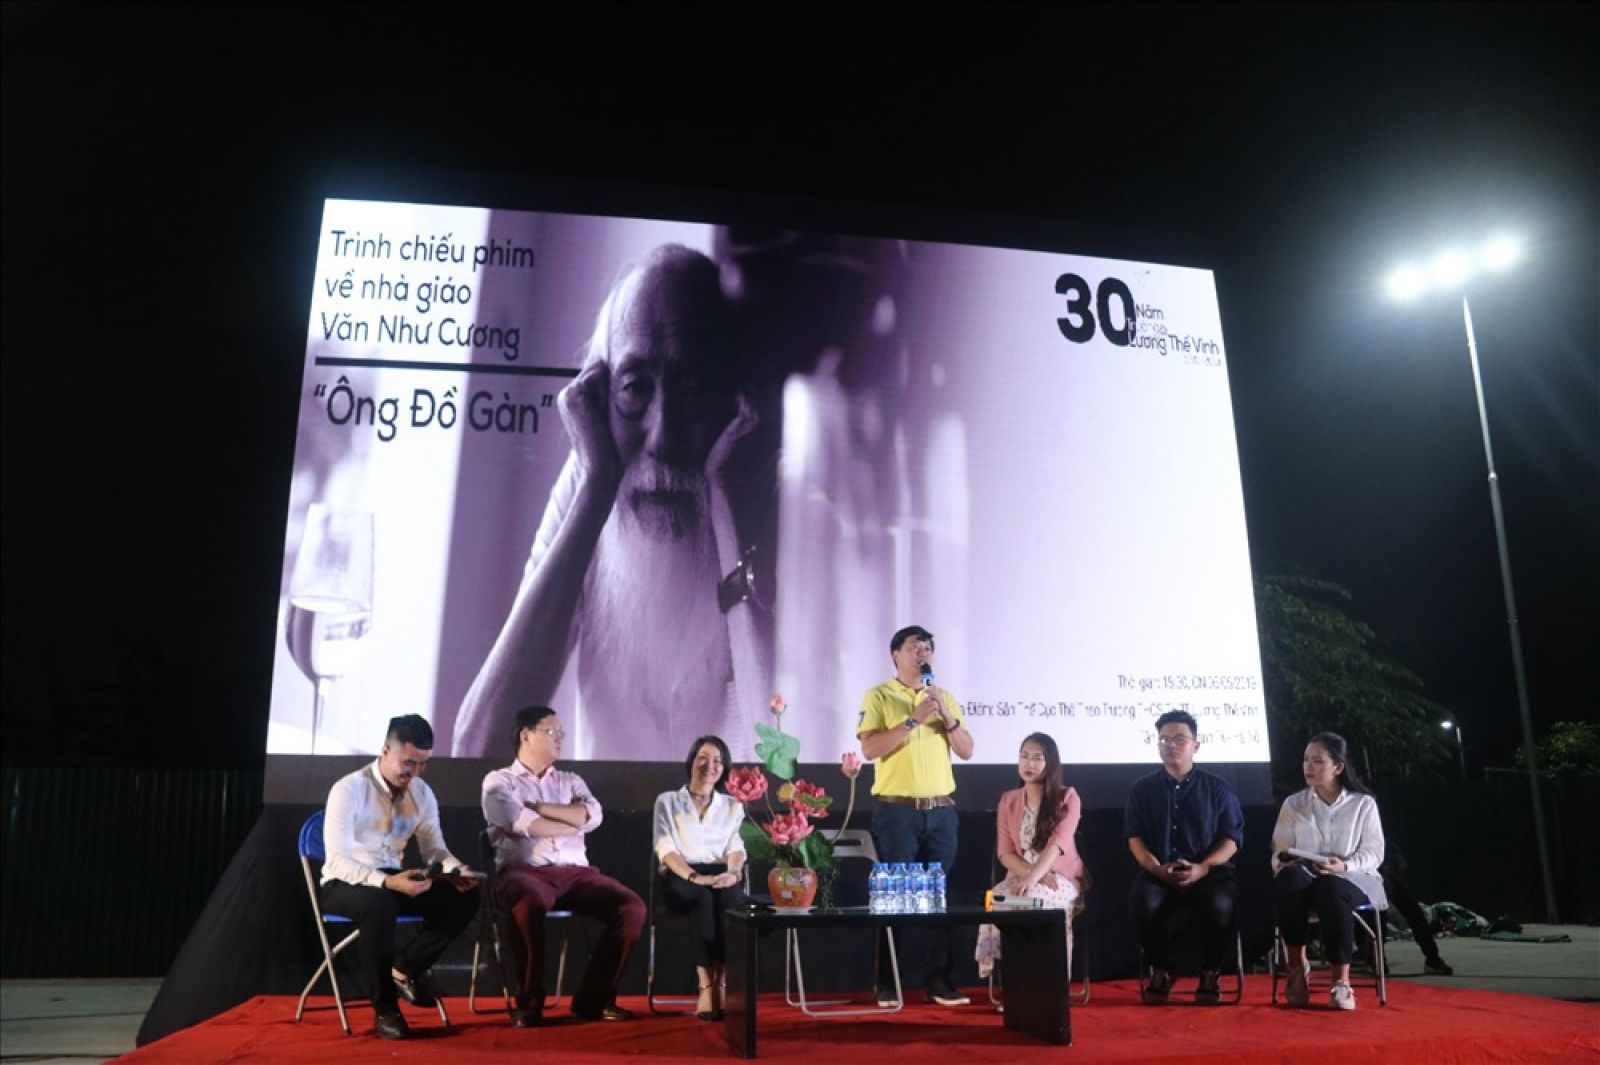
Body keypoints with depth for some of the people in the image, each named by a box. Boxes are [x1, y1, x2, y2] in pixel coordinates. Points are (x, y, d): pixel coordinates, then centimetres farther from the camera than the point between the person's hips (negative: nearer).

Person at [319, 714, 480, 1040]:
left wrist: (456, 869, -22)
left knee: (465, 897, -17)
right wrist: (386, 882, -40)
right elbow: (338, 861, -24)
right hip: (344, 884, -5)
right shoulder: (348, 790, -17)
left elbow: (433, 848, 2)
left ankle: (406, 968, -3)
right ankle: (385, 1008, -22)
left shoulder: (422, 793, 1)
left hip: (394, 880, 5)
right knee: (380, 903, -40)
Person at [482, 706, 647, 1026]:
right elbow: (526, 825, -9)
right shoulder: (499, 781, 10)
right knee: (530, 905, -40)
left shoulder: (572, 781, 24)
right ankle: (529, 1001, -19)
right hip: (524, 872, -4)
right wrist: (573, 823, 4)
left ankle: (594, 998, -7)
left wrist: (536, 806, -2)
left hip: (576, 873, 5)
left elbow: (592, 816, 2)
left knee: (632, 908, -20)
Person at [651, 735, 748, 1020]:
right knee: (703, 898, -36)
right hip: (680, 878, -2)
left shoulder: (733, 806, 19)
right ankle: (707, 987, -37)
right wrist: (695, 876, -21)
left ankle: (723, 983, -33)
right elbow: (666, 849, -3)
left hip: (721, 877, 2)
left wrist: (733, 872, -18)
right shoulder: (667, 801, 11)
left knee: (731, 899, -34)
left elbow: (736, 847, 6)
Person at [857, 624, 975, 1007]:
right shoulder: (879, 696, -1)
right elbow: (869, 749, -13)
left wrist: (946, 715, -8)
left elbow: (966, 751, 8)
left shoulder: (945, 697, 14)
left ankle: (939, 981, 13)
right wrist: (914, 719, -18)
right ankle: (887, 984, 8)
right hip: (897, 811, -4)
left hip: (942, 810, 4)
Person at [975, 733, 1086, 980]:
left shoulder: (1067, 797, 0)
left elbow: (1057, 844, -17)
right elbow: (1005, 852, 4)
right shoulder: (1008, 801, 11)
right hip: (1021, 877, 3)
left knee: (1032, 899, -37)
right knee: (996, 898, -32)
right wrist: (1029, 874, -17)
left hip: (1061, 878, -3)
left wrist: (1033, 878, -34)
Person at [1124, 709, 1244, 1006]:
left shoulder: (1217, 788, 10)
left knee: (1220, 904, -34)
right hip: (1158, 872, 1)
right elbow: (1135, 838, 6)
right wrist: (1157, 869, -14)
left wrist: (1202, 868, -15)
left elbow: (1231, 839, 4)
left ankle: (1210, 973, -4)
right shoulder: (1143, 788, 12)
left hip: (1208, 870, 0)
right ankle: (1161, 971, -5)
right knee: (1143, 902, -33)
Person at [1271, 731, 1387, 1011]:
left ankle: (1341, 980, -29)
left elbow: (1373, 853, 1)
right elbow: (1279, 853, 8)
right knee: (1287, 880, -37)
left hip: (1352, 878, -2)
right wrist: (1286, 863, -17)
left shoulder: (1363, 803, 7)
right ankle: (1297, 967, -23)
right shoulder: (1292, 804, 12)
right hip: (1303, 878, 2)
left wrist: (1344, 866, -19)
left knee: (1332, 890, -40)